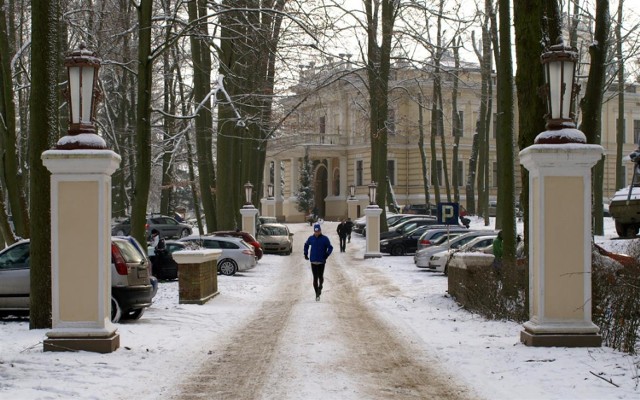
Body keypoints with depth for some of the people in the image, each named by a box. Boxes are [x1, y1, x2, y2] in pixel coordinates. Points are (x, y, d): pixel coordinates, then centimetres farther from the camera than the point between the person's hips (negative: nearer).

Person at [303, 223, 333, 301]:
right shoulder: (311, 238, 2)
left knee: (320, 276, 0)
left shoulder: (325, 239, -5)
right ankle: (317, 294, 10)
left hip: (321, 262, -2)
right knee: (315, 278, 1)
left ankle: (320, 287, 32)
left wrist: (326, 255, -11)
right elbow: (306, 245, 19)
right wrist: (306, 254, 12)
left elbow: (330, 248, -1)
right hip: (313, 261, 2)